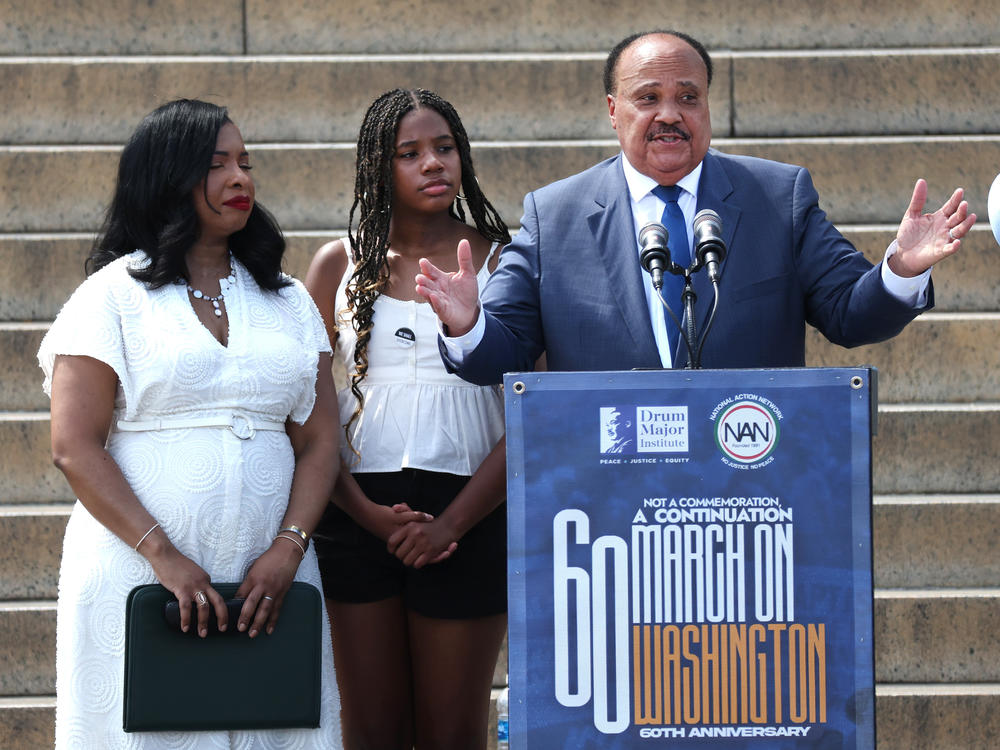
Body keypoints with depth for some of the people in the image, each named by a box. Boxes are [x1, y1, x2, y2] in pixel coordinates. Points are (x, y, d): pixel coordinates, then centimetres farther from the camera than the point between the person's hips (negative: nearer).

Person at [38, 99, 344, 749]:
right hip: (140, 575, -3)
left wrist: (288, 548, -8)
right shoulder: (114, 296, 2)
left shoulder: (288, 301, 15)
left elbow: (318, 443, 9)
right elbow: (75, 448, -6)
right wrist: (163, 554, -15)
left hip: (267, 579, 3)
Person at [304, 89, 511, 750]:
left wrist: (452, 523, -12)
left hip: (467, 518, -1)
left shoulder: (500, 261, 4)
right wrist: (368, 514, -9)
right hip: (358, 514, 1)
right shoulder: (340, 264, 8)